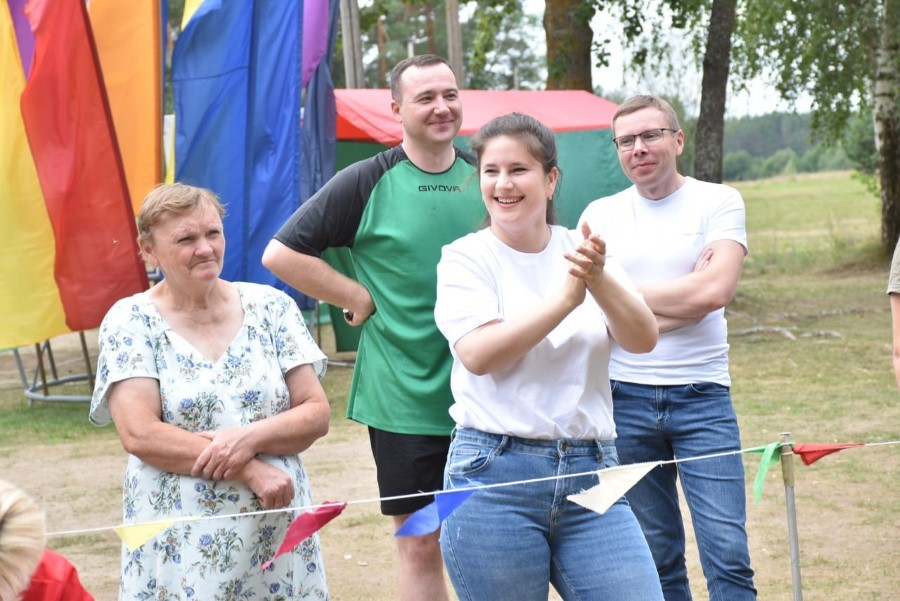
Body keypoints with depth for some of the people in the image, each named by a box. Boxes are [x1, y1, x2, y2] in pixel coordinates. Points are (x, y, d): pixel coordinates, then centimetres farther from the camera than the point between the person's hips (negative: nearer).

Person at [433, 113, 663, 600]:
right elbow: (478, 354, -16)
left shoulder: (583, 252, 8)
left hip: (590, 473, 3)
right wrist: (566, 298, -21)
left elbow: (643, 340, -5)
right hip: (494, 476, -3)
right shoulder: (465, 258, -1)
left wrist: (599, 281, -22)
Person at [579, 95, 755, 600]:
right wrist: (686, 292, -9)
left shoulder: (719, 202, 1)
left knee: (728, 552, -8)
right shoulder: (600, 215, 8)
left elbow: (716, 291, -14)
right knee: (655, 555, 9)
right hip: (625, 399, 2)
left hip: (703, 398, -2)